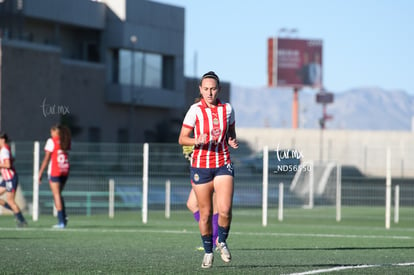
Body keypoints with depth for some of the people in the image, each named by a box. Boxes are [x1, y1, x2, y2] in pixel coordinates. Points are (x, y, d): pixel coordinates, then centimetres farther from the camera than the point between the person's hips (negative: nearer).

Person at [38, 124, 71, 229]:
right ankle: (64, 218, 8)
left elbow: (47, 158, -8)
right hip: (65, 170, 5)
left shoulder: (51, 141, -6)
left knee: (57, 195, -1)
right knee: (59, 194, 19)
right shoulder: (66, 142, 9)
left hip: (54, 171, -5)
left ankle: (61, 221, -4)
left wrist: (40, 173, -5)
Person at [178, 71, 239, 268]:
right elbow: (182, 139, -3)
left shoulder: (227, 109, 3)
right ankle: (208, 252, 20)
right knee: (205, 213, 3)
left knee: (225, 210, -15)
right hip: (201, 166, -1)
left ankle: (222, 241, 13)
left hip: (223, 165, 1)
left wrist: (232, 141, -5)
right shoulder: (195, 110, -5)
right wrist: (197, 141, -23)